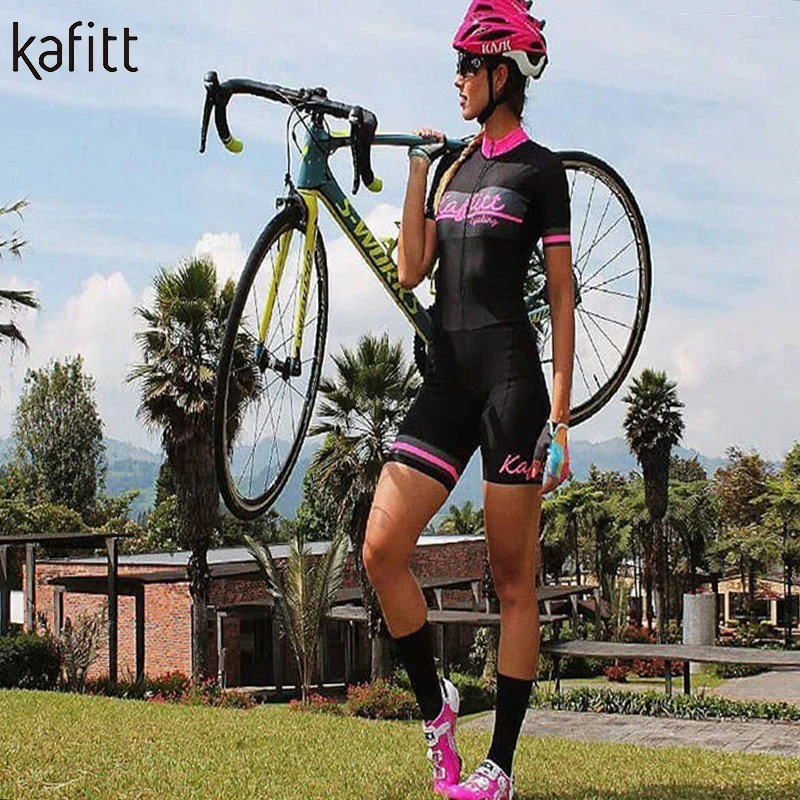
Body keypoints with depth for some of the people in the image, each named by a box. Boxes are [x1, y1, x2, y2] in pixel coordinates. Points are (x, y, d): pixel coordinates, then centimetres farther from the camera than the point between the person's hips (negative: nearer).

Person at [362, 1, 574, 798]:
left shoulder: (538, 167, 0)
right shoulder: (454, 163, 17)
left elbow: (562, 296, -2)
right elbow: (411, 268, 8)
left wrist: (560, 413, -8)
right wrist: (418, 170, 5)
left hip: (510, 378, -6)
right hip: (445, 378, 6)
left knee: (512, 578, 0)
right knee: (380, 551, -4)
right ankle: (434, 704, 17)